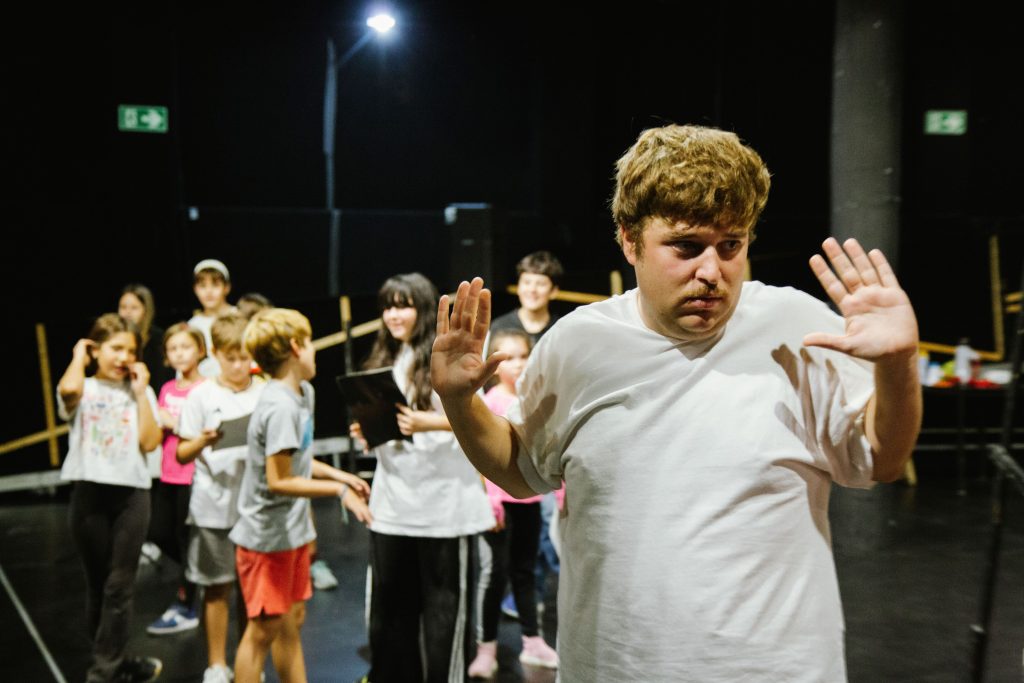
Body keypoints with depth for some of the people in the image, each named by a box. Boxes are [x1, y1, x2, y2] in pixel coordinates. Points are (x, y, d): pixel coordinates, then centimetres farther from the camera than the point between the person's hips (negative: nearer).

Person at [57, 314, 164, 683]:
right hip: (89, 494, -1)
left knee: (119, 587, -2)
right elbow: (68, 389, -25)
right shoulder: (82, 389, 2)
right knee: (97, 585, 10)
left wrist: (141, 392, -3)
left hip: (132, 493, 1)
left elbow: (150, 442, -4)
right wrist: (78, 358, -6)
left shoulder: (139, 392, 8)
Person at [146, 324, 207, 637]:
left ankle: (184, 607, 13)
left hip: (194, 474, -7)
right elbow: (158, 434, 13)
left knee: (186, 538, 1)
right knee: (159, 533, 11)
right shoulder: (167, 389, 9)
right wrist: (159, 424, -8)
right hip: (169, 474, 7)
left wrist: (176, 424, -20)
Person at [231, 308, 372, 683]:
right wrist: (339, 491, -22)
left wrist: (337, 474, 5)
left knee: (292, 622, 18)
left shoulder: (304, 393, 6)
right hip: (268, 536, -9)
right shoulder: (279, 407, -23)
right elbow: (278, 480, -25)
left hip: (293, 532, 9)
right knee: (263, 630, 2)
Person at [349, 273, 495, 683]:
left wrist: (426, 422, -27)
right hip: (393, 500, 6)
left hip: (443, 499, -6)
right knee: (390, 599, 14)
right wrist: (367, 430, -1)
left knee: (443, 599, 4)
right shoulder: (385, 360, 14)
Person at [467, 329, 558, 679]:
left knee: (525, 571, 16)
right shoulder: (491, 401, -11)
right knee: (496, 571, -2)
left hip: (530, 497, 5)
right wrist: (489, 498, -19)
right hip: (501, 499, -5)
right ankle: (486, 647, 11)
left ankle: (532, 641, 27)